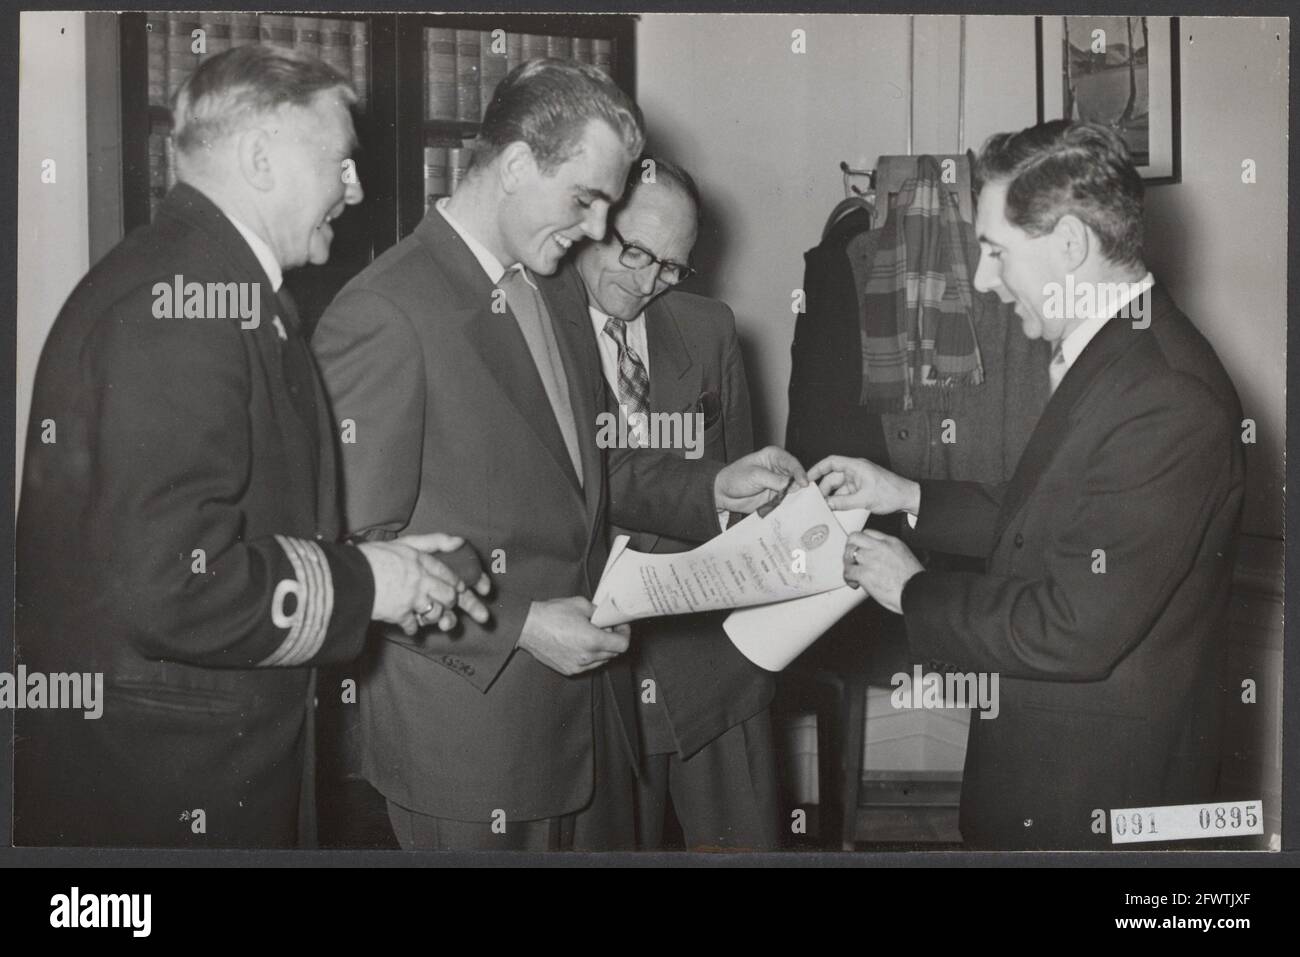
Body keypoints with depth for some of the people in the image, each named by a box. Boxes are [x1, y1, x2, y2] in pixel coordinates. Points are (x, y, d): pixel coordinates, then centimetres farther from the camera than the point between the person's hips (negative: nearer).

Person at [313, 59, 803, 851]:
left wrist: (712, 490, 2)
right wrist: (517, 627, -20)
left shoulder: (560, 301, 10)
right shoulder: (384, 313, -16)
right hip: (470, 736, -7)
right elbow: (356, 553, -17)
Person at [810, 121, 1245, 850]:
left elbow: (1074, 631, -27)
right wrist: (909, 497, 5)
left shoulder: (1166, 400, -27)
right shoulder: (1110, 357, 3)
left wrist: (913, 590, -15)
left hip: (1097, 796, -8)